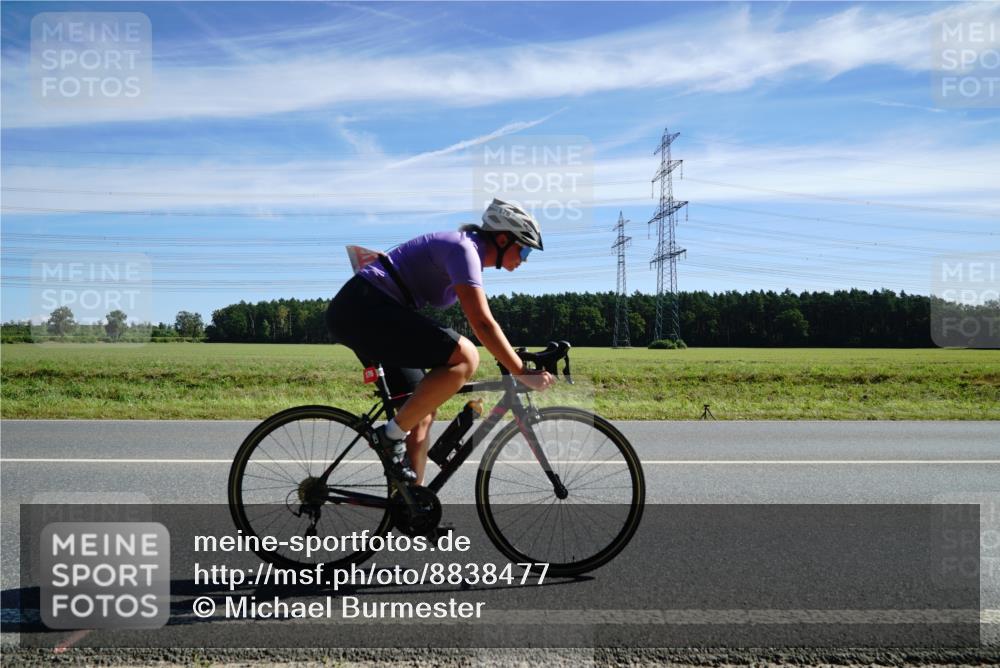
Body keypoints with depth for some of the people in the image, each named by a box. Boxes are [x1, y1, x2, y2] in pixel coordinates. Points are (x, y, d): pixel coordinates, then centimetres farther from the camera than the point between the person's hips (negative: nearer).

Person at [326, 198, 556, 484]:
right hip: (364, 307, -11)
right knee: (465, 356, -25)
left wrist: (512, 361, 21)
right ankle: (392, 435, -13)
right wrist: (523, 373, -18)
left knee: (423, 413, 10)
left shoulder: (468, 251, 17)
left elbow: (480, 322, 24)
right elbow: (483, 324, -21)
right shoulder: (464, 249, -13)